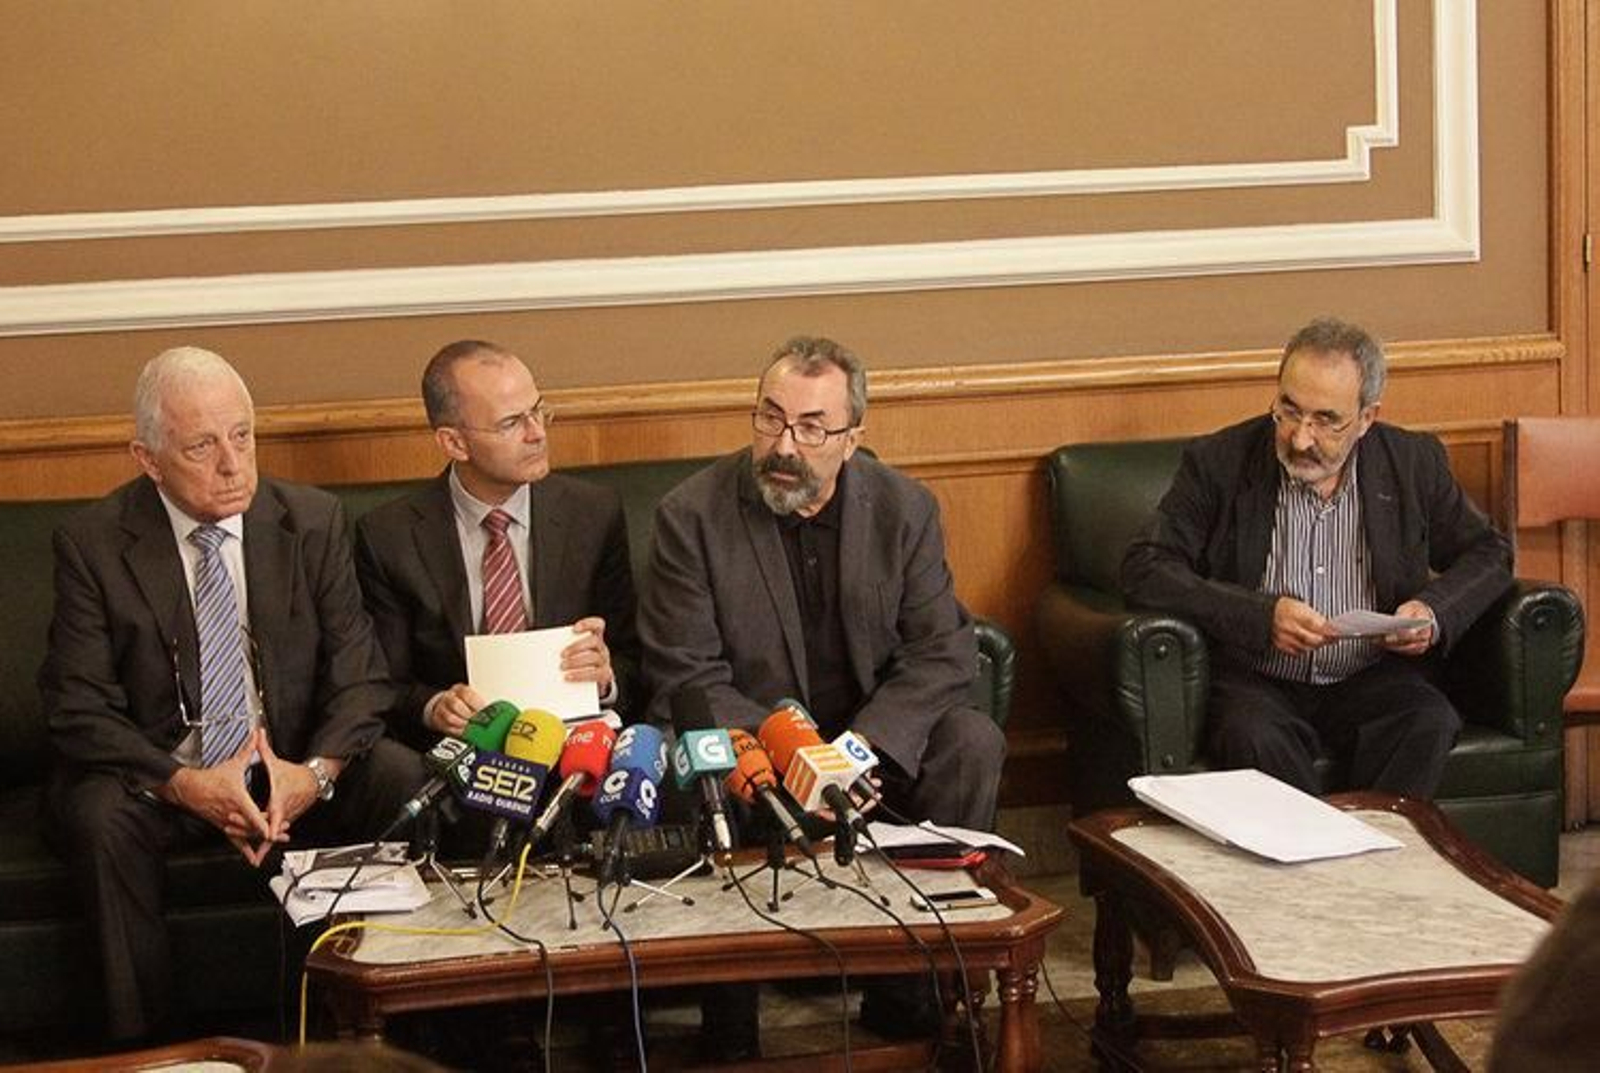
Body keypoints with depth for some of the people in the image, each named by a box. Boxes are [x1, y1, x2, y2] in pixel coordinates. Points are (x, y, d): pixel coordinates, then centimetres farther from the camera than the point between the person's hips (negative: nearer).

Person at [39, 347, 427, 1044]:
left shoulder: (314, 523, -1)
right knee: (101, 820, -34)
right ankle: (143, 1043, -20)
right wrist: (184, 783, -26)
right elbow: (78, 708, -11)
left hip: (293, 771, 2)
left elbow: (359, 677, -2)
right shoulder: (92, 543, -7)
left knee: (404, 778, -25)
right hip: (159, 775, -2)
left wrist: (316, 771, -22)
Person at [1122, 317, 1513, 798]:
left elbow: (1489, 554, 15)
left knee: (1431, 723, -29)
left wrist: (1436, 613, -7)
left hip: (1371, 680, 2)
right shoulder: (1219, 462, -2)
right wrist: (1261, 615, -20)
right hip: (1257, 682, -2)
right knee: (1252, 737, -34)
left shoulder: (1413, 464, 5)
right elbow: (1144, 570, -8)